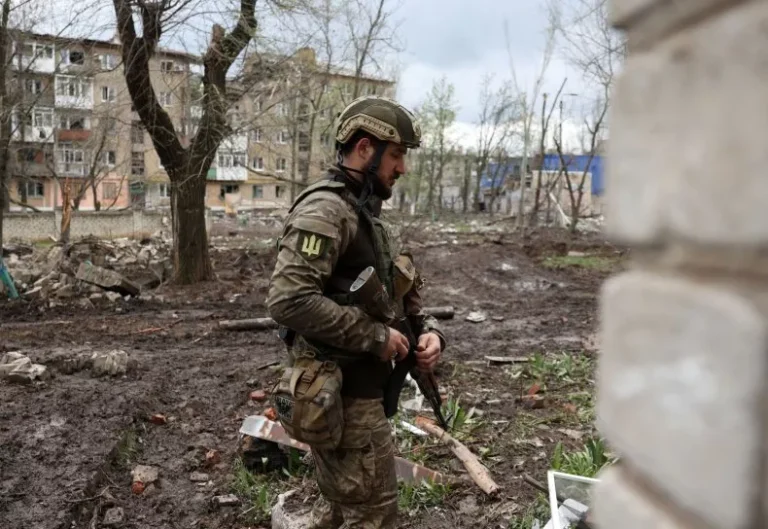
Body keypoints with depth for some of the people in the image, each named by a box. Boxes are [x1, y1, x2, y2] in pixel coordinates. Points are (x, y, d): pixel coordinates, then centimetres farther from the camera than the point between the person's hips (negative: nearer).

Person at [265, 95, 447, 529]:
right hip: (345, 391, -10)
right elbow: (289, 300, -29)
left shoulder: (366, 212, 14)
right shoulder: (324, 210, -18)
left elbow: (391, 292, 19)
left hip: (360, 385, 10)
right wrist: (376, 336, -22)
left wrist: (427, 329, 0)